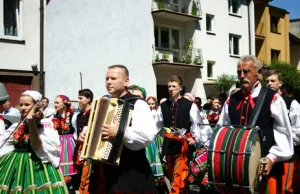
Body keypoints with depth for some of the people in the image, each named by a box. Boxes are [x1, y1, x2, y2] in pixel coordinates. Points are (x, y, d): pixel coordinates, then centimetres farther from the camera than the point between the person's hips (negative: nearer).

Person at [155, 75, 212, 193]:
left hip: (183, 145, -5)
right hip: (168, 145, 5)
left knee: (179, 177, -11)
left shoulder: (190, 105, -4)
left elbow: (197, 124, -2)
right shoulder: (163, 106, 7)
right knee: (171, 176, 15)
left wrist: (195, 138, -11)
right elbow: (158, 125, 15)